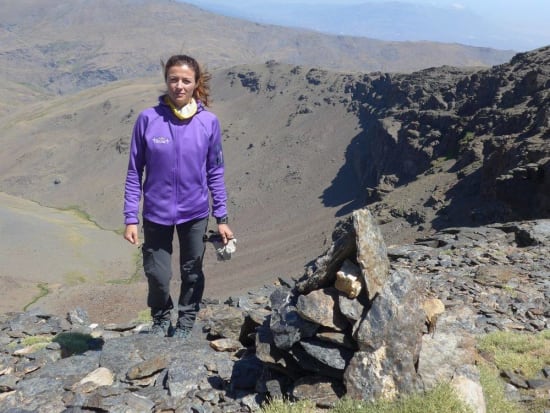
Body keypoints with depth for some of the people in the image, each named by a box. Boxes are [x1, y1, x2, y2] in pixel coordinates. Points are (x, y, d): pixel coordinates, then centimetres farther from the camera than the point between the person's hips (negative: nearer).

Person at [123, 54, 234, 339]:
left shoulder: (209, 122, -7)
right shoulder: (148, 119, -9)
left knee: (192, 273, 14)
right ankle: (161, 319, 37)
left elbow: (215, 172, 0)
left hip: (195, 213, 1)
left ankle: (185, 323, 39)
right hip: (157, 214, -1)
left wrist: (222, 218, -1)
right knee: (157, 275, 6)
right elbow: (134, 172, -4)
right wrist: (130, 218, -6)